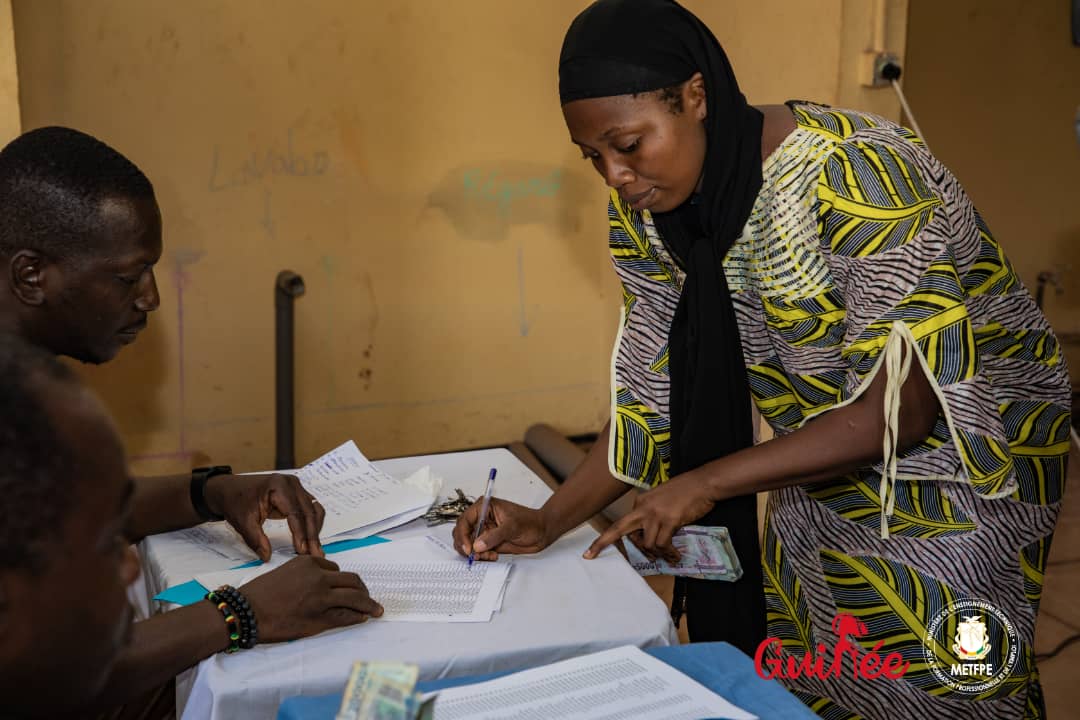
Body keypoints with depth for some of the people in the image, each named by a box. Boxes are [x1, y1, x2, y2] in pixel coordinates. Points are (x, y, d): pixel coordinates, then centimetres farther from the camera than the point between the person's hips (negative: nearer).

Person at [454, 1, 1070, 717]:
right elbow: (655, 389, -2)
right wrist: (550, 520, -12)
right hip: (825, 471, 6)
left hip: (961, 457, -6)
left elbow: (899, 409, -27)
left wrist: (706, 483, -26)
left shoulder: (855, 175, -29)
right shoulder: (654, 208, -8)